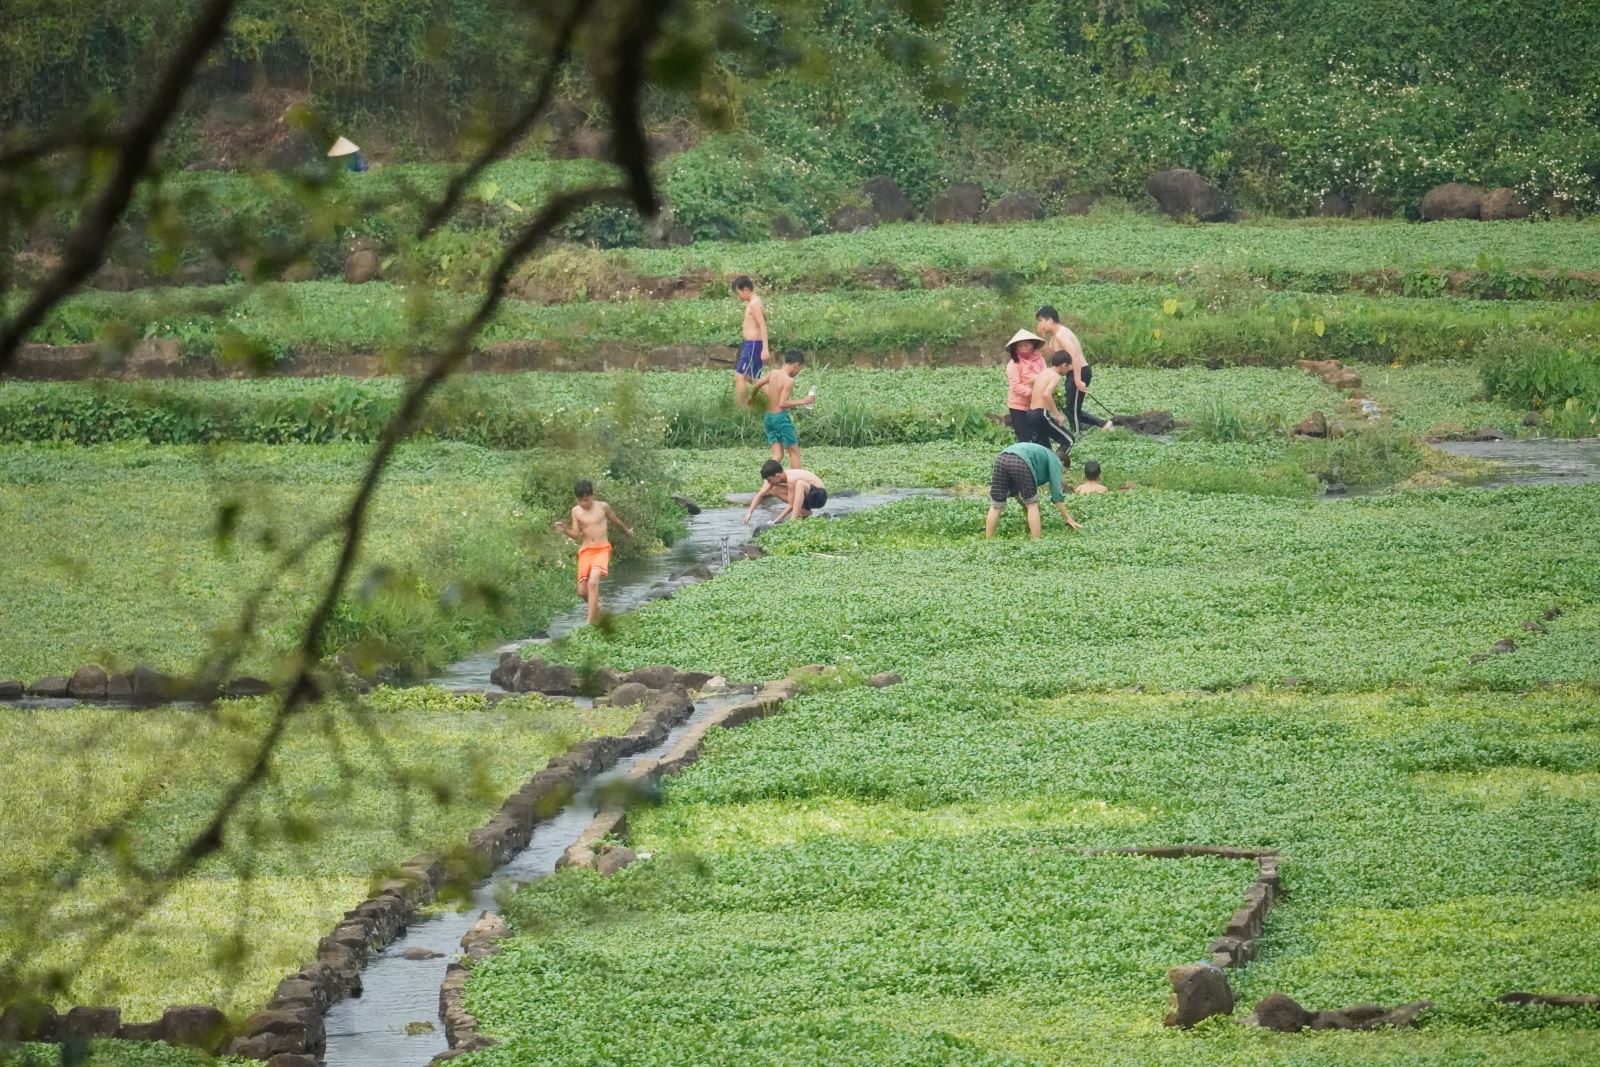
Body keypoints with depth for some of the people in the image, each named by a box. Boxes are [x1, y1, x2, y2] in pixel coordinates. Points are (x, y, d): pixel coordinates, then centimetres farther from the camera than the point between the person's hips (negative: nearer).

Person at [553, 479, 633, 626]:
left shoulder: (603, 507, -2)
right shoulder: (576, 511, 1)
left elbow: (615, 520, 17)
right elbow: (576, 535, -2)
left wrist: (626, 531, 35)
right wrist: (565, 530, -22)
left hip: (602, 549, -3)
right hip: (585, 551, 3)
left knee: (593, 582, -25)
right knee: (582, 591, -1)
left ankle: (590, 623, -26)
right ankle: (596, 604, 35)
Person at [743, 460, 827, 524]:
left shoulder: (791, 479, -29)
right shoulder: (773, 477, -5)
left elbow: (791, 505, -25)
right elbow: (760, 494, -4)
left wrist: (776, 520, -21)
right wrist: (749, 513, -12)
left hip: (819, 496, -9)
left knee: (800, 483, -37)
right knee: (774, 489, 3)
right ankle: (803, 512, 4)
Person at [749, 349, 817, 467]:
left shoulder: (773, 374, 4)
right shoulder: (789, 380, -16)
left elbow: (755, 387, 12)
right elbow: (782, 403, -23)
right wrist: (802, 401, -16)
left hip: (768, 417, 7)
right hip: (781, 417, -7)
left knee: (777, 455, 7)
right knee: (794, 452, 7)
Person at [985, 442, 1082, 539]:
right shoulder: (1055, 461, 23)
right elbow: (1056, 494, 14)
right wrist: (1068, 518, 22)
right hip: (1019, 462, -6)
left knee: (995, 506, 12)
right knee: (1032, 504, 9)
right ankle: (1036, 541, 4)